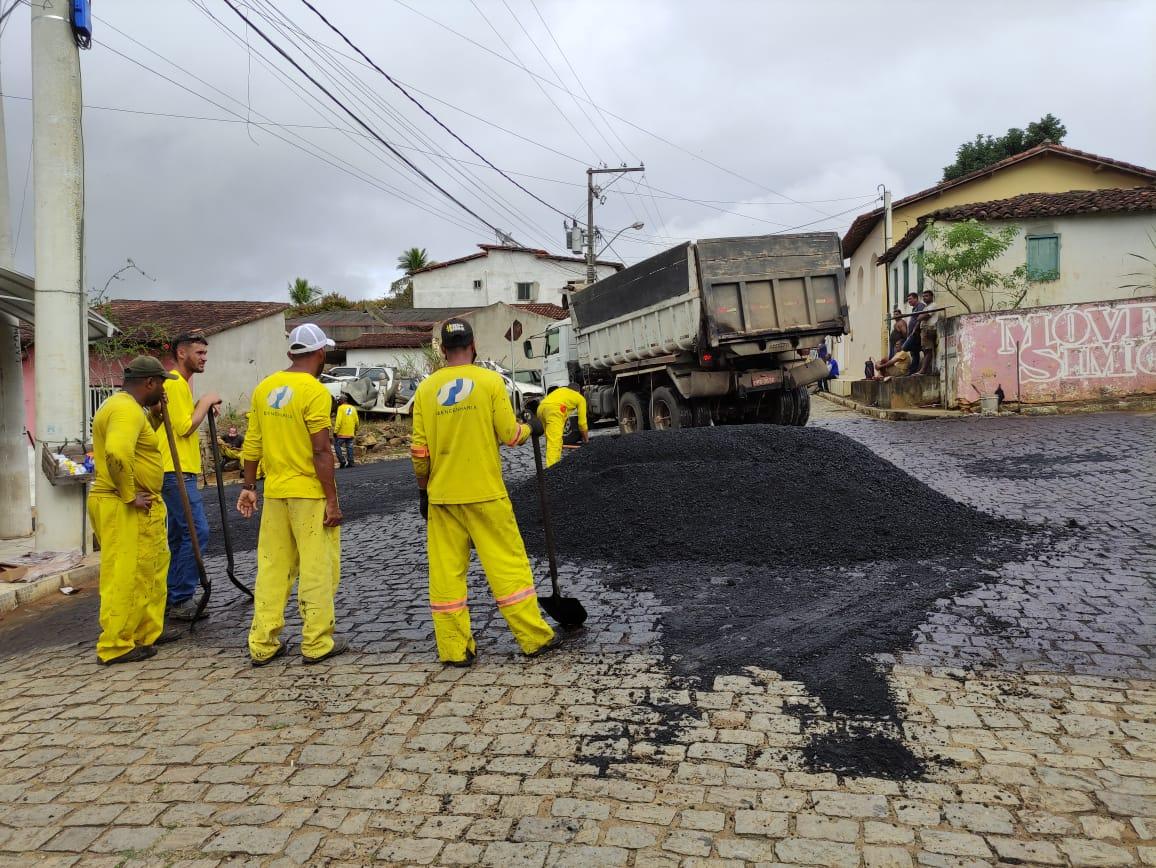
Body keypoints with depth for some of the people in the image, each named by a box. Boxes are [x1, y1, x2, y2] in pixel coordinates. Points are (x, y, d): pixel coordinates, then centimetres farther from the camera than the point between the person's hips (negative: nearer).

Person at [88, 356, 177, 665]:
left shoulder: (120, 404, 16)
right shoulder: (127, 409, -18)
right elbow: (117, 453, -34)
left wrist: (155, 414, 16)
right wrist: (129, 495, -23)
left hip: (138, 507, 11)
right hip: (126, 508, -11)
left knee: (154, 566, 19)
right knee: (126, 577, -3)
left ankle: (149, 632, 28)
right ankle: (116, 646, 6)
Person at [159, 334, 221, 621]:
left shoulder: (181, 383, 20)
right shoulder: (174, 383, -13)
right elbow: (184, 427, -18)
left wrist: (201, 406, 9)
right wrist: (206, 402, -8)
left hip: (179, 472, 11)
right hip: (176, 471, -11)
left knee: (180, 535, 14)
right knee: (197, 531, -12)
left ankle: (175, 598, 21)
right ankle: (181, 600, -8)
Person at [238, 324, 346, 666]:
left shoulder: (265, 387, 7)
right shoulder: (315, 391, -13)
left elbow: (253, 442, 10)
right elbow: (321, 451, -16)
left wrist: (248, 486, 18)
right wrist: (332, 500, -13)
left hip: (275, 492, 7)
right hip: (310, 494, -6)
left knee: (272, 567, 12)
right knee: (317, 569, 4)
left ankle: (263, 644, 18)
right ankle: (317, 643, 10)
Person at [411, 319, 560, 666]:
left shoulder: (427, 388, 3)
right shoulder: (490, 381, -5)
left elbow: (419, 450, 3)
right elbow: (510, 435, -6)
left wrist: (423, 489, 15)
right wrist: (530, 427, 15)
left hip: (441, 496, 3)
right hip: (485, 494, -3)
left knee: (446, 572, 8)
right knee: (508, 563, 6)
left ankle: (454, 648, 13)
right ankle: (534, 637, 13)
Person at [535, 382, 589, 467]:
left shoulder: (560, 389, 39)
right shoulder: (580, 398, 25)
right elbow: (582, 422, 26)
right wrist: (586, 440, 39)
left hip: (541, 407, 6)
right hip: (554, 409, -6)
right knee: (554, 442, -13)